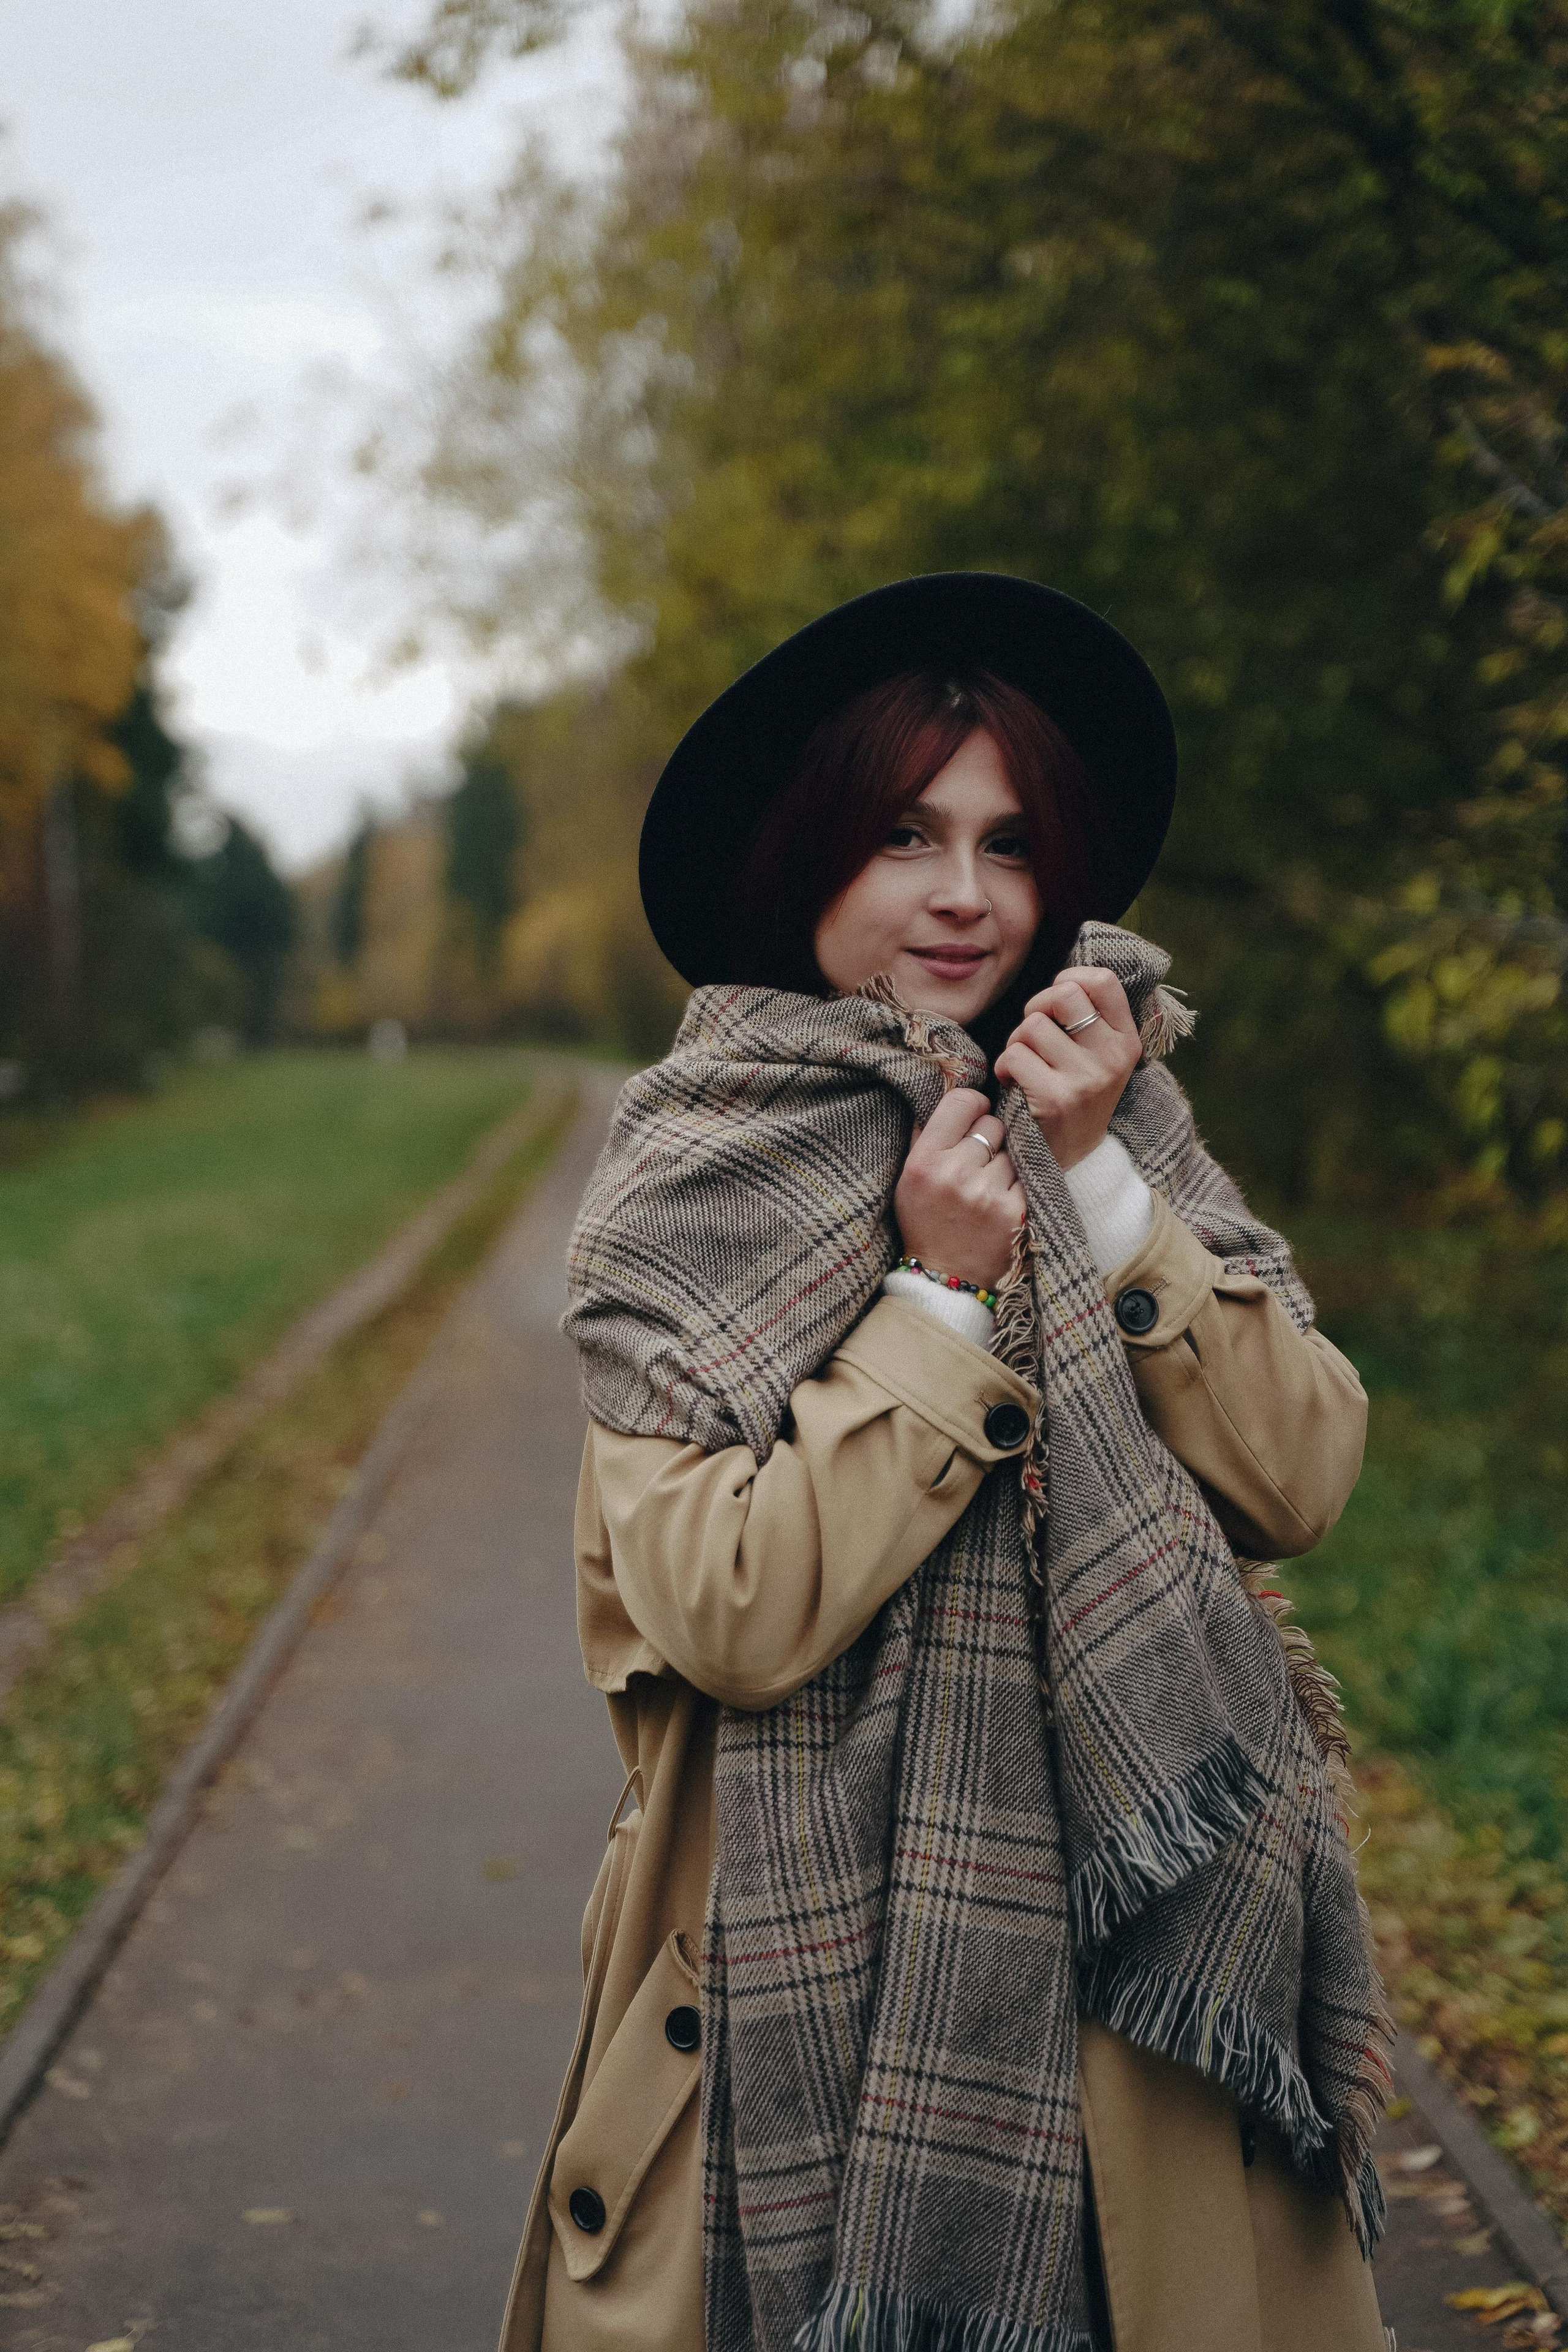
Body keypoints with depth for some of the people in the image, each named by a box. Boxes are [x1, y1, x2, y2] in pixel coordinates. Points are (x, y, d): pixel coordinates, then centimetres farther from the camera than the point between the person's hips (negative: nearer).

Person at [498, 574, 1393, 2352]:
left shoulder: (1119, 1124, 5)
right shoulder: (698, 1186, -7)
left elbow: (1302, 1477, -5)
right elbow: (730, 1616, -17)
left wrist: (1100, 1182, -12)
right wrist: (937, 1297, -18)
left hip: (1141, 1936, 4)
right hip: (828, 1967, -3)